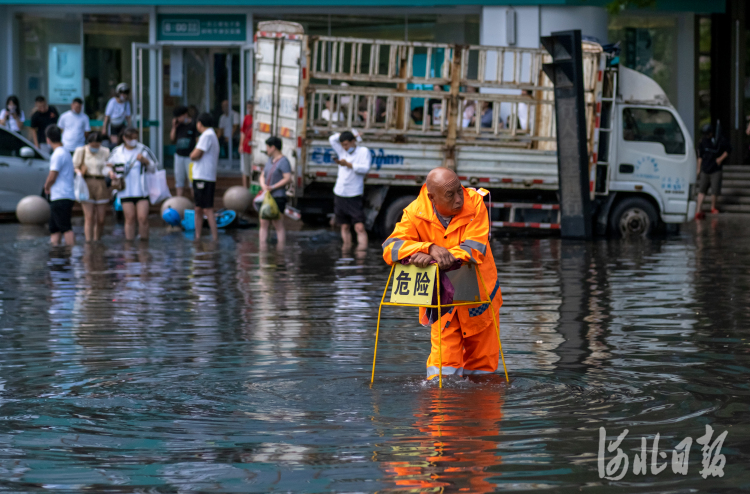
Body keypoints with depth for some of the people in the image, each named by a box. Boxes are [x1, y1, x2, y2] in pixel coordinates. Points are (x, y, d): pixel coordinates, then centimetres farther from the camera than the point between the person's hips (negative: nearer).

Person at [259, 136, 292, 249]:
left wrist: (273, 187, -19)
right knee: (263, 224, 5)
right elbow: (262, 176, 19)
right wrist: (263, 186, -3)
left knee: (278, 226, -6)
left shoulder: (283, 161, -10)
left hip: (278, 198, -8)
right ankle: (262, 250, 8)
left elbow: (288, 178, -20)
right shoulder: (270, 160, 17)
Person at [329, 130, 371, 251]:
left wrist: (348, 164, -20)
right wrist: (350, 134, 12)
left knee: (359, 227, -13)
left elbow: (365, 169, -13)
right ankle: (346, 249, 13)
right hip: (340, 194, 5)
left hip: (354, 195, -5)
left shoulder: (363, 151, 0)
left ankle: (362, 248, -20)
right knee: (344, 226, 8)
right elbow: (332, 139, 16)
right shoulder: (343, 152, 15)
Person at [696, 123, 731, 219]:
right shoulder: (703, 142, 5)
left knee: (715, 191, -2)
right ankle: (698, 211, -6)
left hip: (716, 170, -2)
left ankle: (713, 207, 21)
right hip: (705, 170, 2)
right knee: (702, 190, -2)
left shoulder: (720, 140, -3)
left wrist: (721, 158, -5)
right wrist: (699, 169, 12)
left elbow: (728, 149, 6)